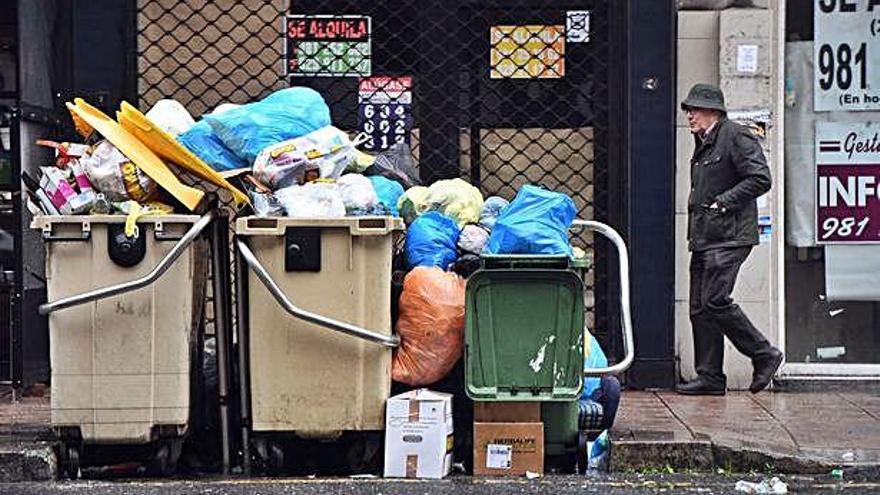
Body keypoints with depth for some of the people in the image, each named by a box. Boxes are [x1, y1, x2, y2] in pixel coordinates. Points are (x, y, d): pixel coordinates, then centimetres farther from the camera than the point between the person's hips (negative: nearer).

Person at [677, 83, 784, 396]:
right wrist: (694, 234, 16)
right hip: (704, 238, 10)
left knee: (715, 302, -16)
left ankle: (765, 356, -2)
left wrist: (724, 202, -16)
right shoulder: (704, 144, 21)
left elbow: (761, 179, -16)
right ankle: (710, 377, 9)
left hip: (729, 237, -10)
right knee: (699, 308, 5)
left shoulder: (736, 137, -8)